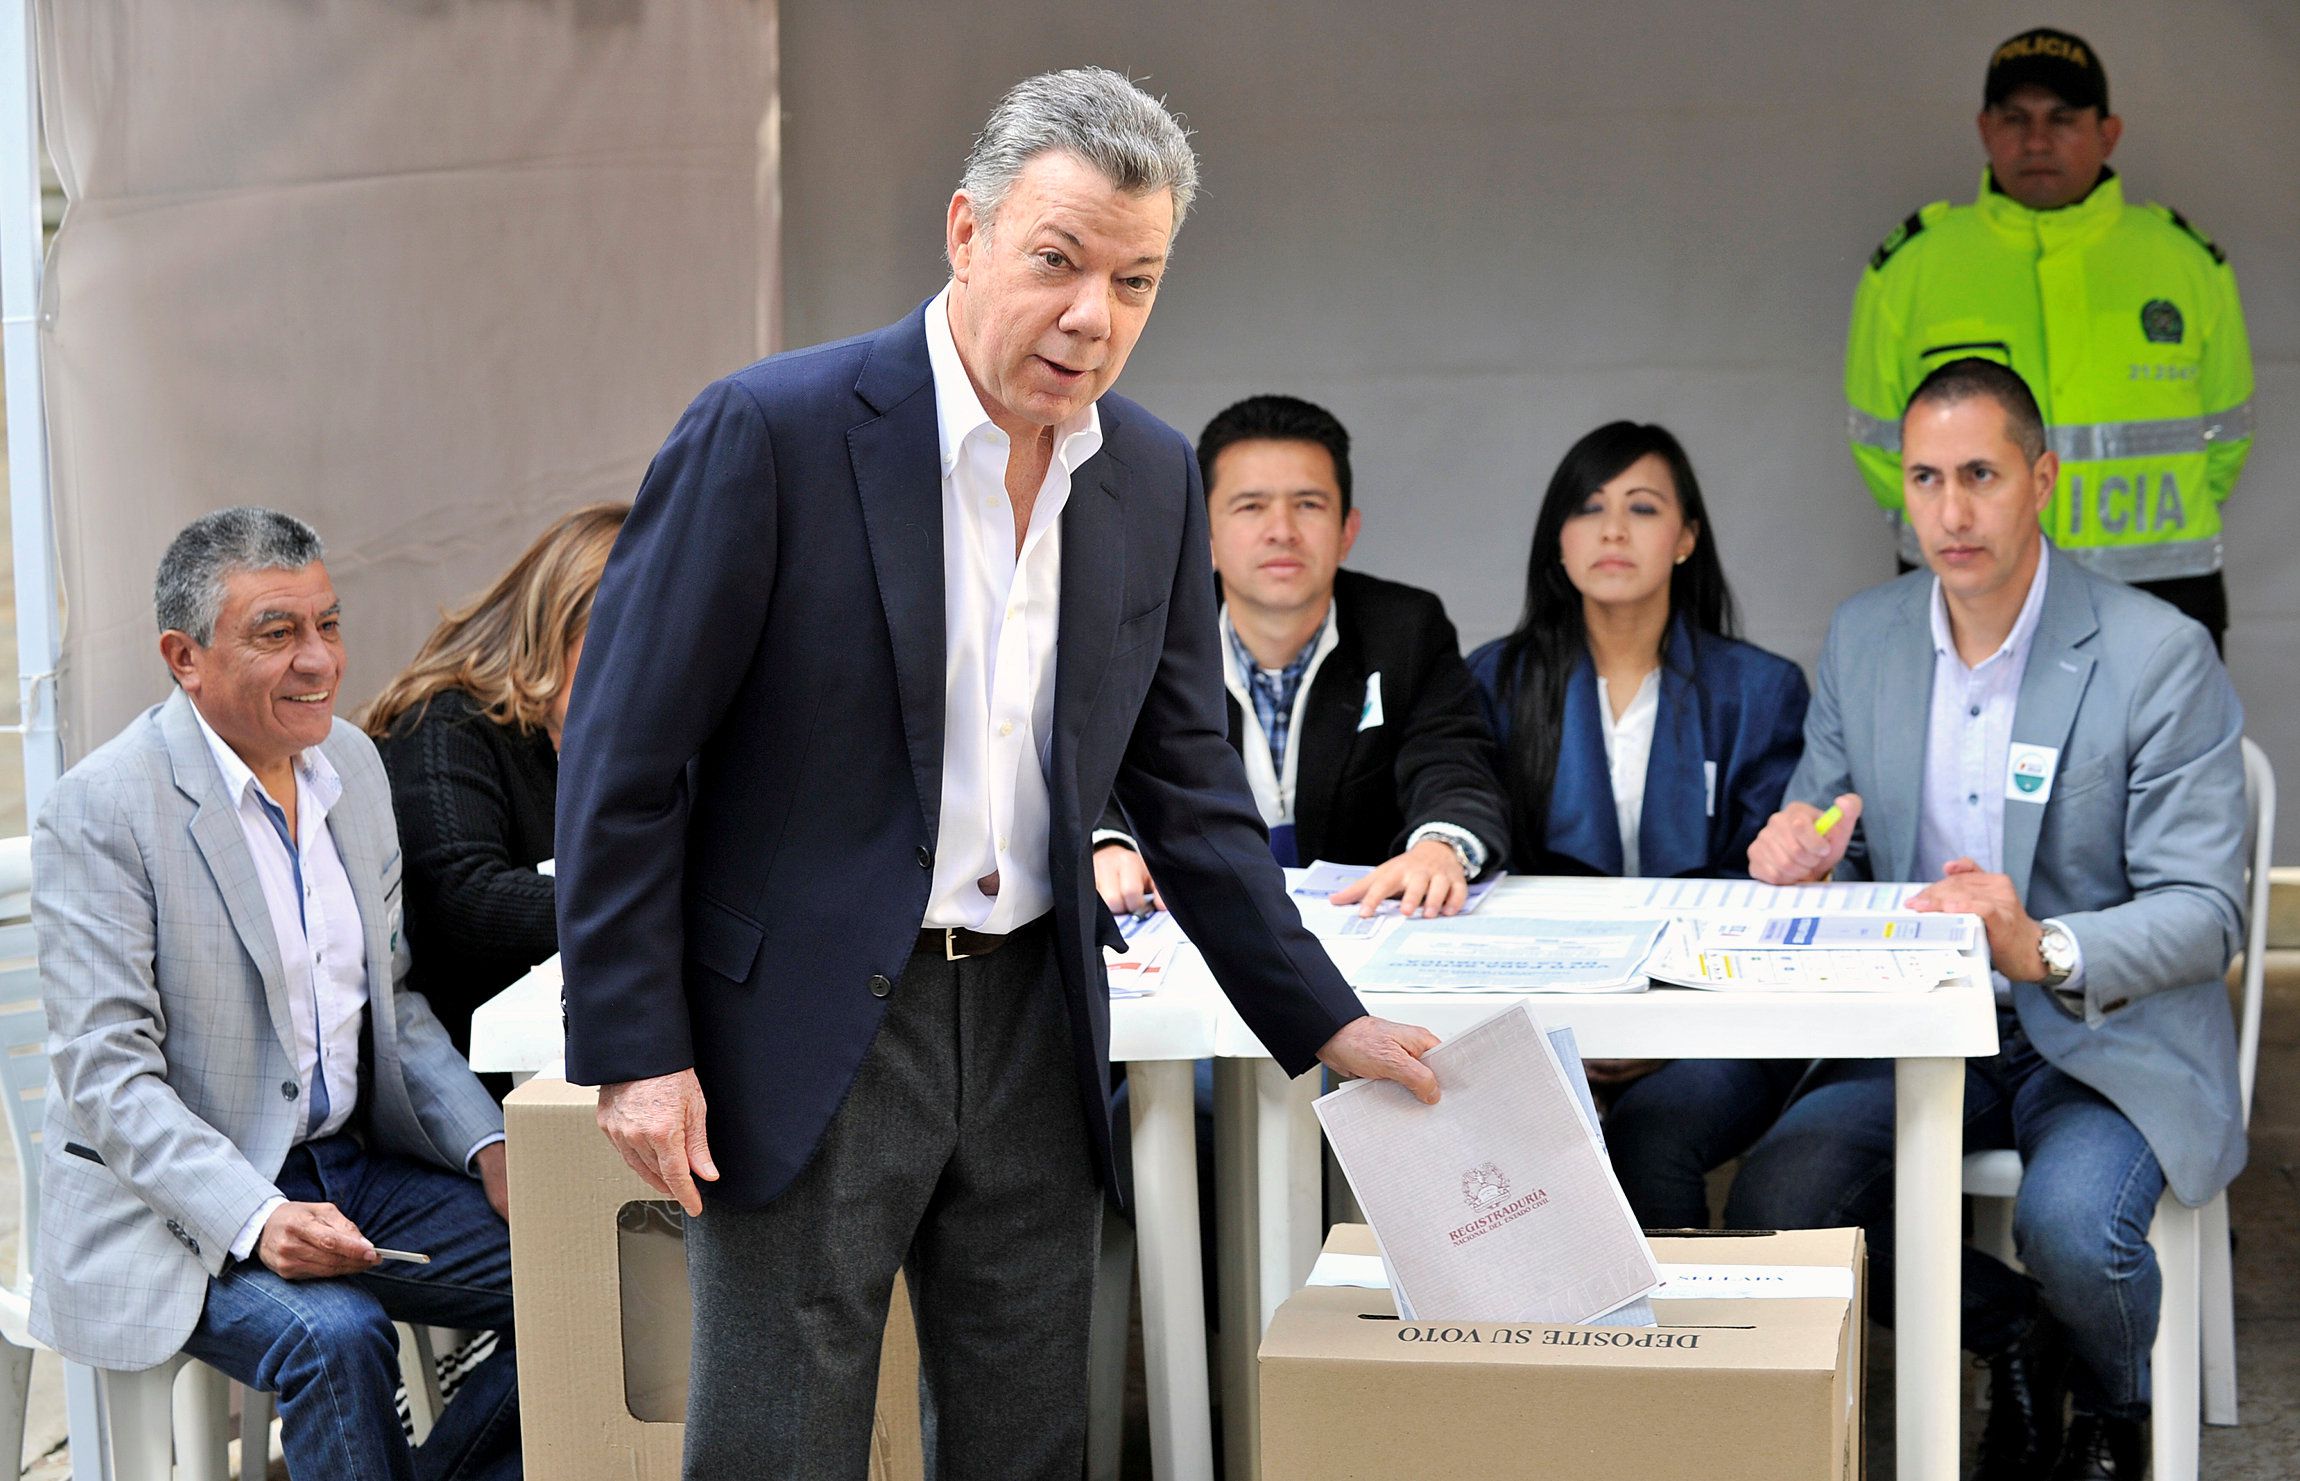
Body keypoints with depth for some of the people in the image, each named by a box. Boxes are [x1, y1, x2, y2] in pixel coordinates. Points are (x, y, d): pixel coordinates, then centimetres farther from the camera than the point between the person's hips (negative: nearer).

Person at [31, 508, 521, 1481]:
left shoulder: (352, 763, 8)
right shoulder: (100, 810, -14)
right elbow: (105, 1076, -18)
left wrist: (488, 1146, 2)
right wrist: (256, 1219, -29)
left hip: (351, 1168, 7)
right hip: (180, 1208, -7)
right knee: (334, 1337, -33)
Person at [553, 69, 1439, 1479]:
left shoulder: (1155, 478, 5)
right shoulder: (773, 430, -13)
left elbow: (1185, 779, 13)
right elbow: (624, 755, -11)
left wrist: (1324, 1021, 8)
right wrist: (634, 1048, -14)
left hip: (1032, 1028, 6)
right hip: (807, 1031, -5)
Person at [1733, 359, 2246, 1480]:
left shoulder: (2160, 656, -12)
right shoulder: (1861, 639, 4)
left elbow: (2204, 911, -14)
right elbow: (1822, 834, 13)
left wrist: (2045, 952, -34)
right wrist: (1795, 853, -13)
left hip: (2109, 1040, -4)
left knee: (2070, 1227, -33)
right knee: (1771, 1207, -20)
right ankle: (2009, 1334, 10)